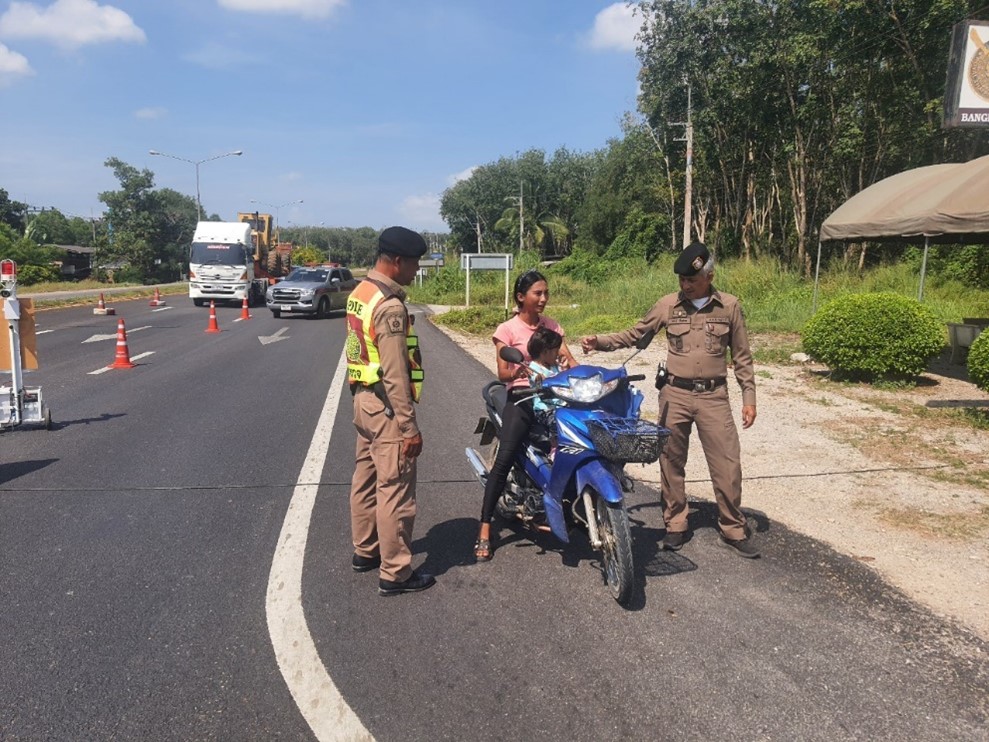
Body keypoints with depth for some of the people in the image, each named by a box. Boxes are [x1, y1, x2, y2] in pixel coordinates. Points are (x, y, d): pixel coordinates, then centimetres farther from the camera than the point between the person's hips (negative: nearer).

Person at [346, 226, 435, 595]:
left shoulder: (359, 293, 10)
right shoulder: (390, 306, -21)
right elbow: (395, 374, -22)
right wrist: (409, 426, -19)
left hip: (363, 397, 10)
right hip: (386, 404, -10)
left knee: (366, 478, 19)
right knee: (395, 490, -2)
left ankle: (365, 550, 33)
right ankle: (395, 572, 6)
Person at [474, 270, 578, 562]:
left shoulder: (551, 325, 14)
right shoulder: (507, 329, 1)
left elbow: (569, 360, 6)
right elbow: (502, 374, -4)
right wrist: (521, 371, -24)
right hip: (522, 396, -5)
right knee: (505, 459, -17)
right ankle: (484, 529, -12)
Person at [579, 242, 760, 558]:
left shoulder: (729, 306, 1)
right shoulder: (668, 305, 1)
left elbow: (741, 356, 6)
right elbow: (634, 335, 7)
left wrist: (748, 397, 3)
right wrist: (599, 342, -7)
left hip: (713, 396, -1)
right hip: (674, 393, 1)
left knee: (727, 464, -1)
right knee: (671, 462, 8)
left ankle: (733, 530, 15)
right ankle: (676, 525, 23)